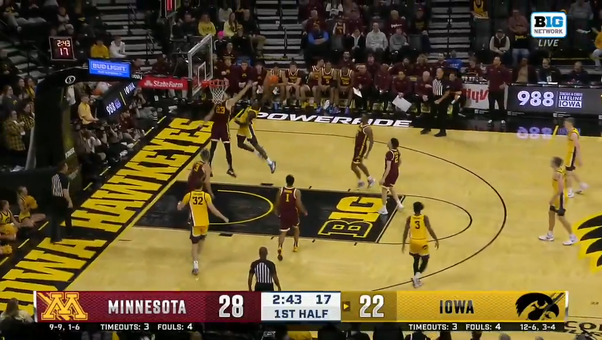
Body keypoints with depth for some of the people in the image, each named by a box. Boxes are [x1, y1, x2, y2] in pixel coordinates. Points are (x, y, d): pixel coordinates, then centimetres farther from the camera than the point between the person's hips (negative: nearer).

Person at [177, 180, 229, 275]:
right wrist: (223, 218, -3)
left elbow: (179, 208, 8)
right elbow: (213, 210, -12)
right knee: (202, 239, 29)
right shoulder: (206, 196, -6)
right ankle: (196, 257, 45)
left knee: (195, 243, 1)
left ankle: (195, 266, -12)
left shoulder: (189, 195, -3)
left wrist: (179, 203, 32)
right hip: (204, 223, 1)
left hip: (195, 223, -1)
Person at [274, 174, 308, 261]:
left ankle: (280, 247, -21)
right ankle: (296, 246, 38)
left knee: (283, 232, 3)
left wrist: (277, 212, 18)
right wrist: (304, 212, 1)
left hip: (283, 214, 1)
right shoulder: (296, 192, -18)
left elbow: (277, 203, -2)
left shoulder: (281, 190, -9)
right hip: (293, 214, -1)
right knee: (296, 228, 28)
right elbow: (299, 205, -18)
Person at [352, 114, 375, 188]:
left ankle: (360, 182, 14)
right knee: (359, 164, 23)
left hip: (361, 148, -10)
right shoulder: (360, 125, 4)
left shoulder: (367, 129, -24)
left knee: (353, 166, -5)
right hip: (357, 147, 10)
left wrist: (367, 153, -25)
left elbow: (371, 142, -23)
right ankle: (370, 179, 36)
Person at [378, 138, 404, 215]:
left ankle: (384, 209, 17)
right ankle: (399, 204, 30)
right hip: (396, 173, 8)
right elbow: (400, 161, 14)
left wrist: (383, 178, -25)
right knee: (391, 188, 29)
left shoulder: (389, 153, -27)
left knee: (384, 190, 10)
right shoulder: (397, 151, -1)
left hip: (390, 173, -8)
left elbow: (388, 167, -28)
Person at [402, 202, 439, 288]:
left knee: (416, 260, 22)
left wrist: (403, 243, 5)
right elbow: (430, 230, -16)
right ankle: (416, 277, -6)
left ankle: (416, 280, 24)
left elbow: (405, 231, -4)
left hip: (413, 242, 3)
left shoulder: (409, 218, -6)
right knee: (425, 260, 13)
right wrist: (436, 240, -7)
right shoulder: (425, 218, -13)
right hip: (422, 242, -3)